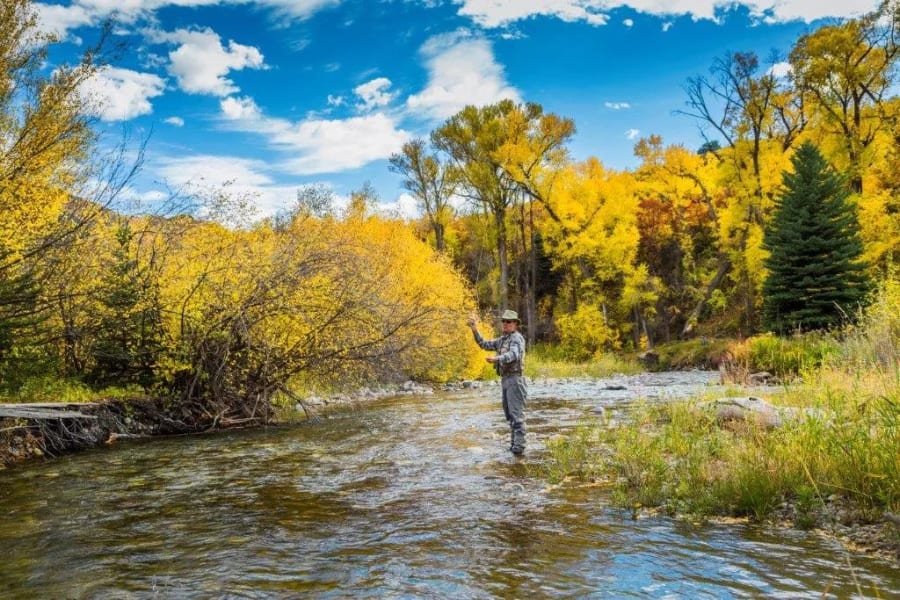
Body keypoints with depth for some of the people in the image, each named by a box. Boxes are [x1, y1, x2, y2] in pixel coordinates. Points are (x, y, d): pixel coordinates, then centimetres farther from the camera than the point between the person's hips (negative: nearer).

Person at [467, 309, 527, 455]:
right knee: (509, 413, 13)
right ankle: (514, 443, 19)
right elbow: (485, 345, 18)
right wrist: (475, 330, 4)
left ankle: (519, 446, -10)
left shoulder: (517, 338, -11)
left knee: (517, 413, -10)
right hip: (505, 380, 10)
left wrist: (497, 358, -46)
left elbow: (513, 355, -29)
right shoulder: (503, 339, 18)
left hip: (514, 380, -10)